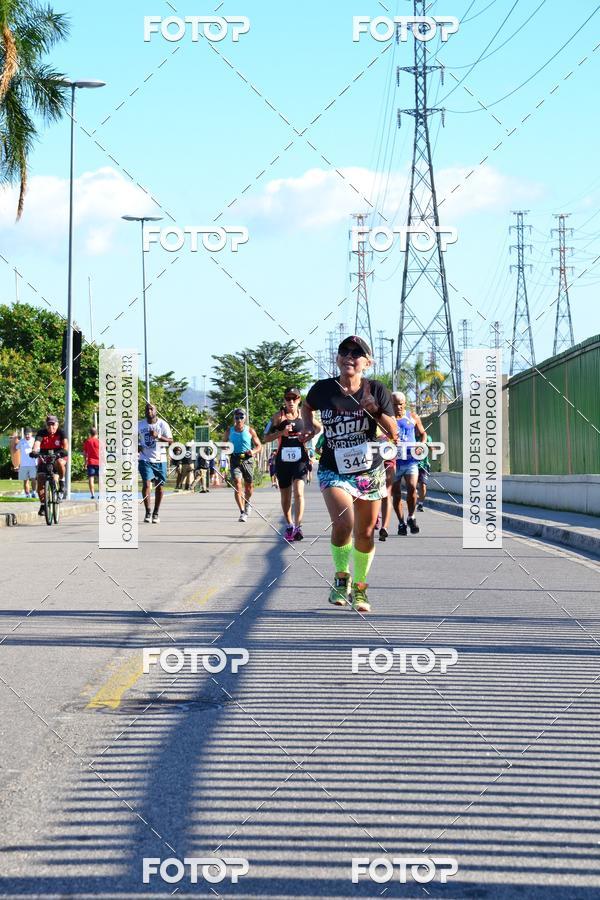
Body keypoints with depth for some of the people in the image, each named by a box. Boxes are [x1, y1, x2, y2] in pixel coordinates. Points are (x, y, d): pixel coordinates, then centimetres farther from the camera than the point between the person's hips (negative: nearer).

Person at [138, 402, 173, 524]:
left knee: (159, 487, 5)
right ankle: (147, 513, -10)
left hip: (160, 460, 0)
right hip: (145, 459, 0)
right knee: (146, 483, -15)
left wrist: (158, 436, -23)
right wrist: (137, 446, -2)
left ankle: (156, 514, 18)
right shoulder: (139, 425, 3)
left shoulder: (162, 424, -3)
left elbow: (170, 441, -8)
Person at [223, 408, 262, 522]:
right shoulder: (229, 431, 5)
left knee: (249, 486, 11)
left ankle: (246, 503, 43)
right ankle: (242, 512, -16)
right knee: (237, 485, -15)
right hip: (235, 460, 0)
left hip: (247, 460, 0)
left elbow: (259, 446, 4)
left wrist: (254, 451, -17)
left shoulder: (250, 431, 1)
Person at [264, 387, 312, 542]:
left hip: (300, 459, -1)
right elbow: (265, 438, 0)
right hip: (283, 459, 1)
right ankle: (289, 526, 27)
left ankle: (298, 527, -22)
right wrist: (281, 432, -16)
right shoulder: (278, 417, 1)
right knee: (285, 495, 10)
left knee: (298, 491, -17)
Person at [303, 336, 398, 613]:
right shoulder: (323, 389, -6)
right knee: (343, 523, -25)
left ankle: (359, 586, 32)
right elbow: (307, 407, 18)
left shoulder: (377, 390, -6)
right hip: (334, 471, -2)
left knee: (365, 533, 10)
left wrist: (374, 409, -22)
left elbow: (393, 433, -7)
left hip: (370, 472, 2)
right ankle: (341, 577, 0)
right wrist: (309, 425, -2)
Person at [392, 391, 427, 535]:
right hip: (393, 461, 0)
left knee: (412, 487, -17)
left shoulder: (413, 417, 6)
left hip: (410, 460, 0)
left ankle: (411, 517, 5)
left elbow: (422, 433, 18)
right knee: (396, 494, 5)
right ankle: (401, 522, 20)